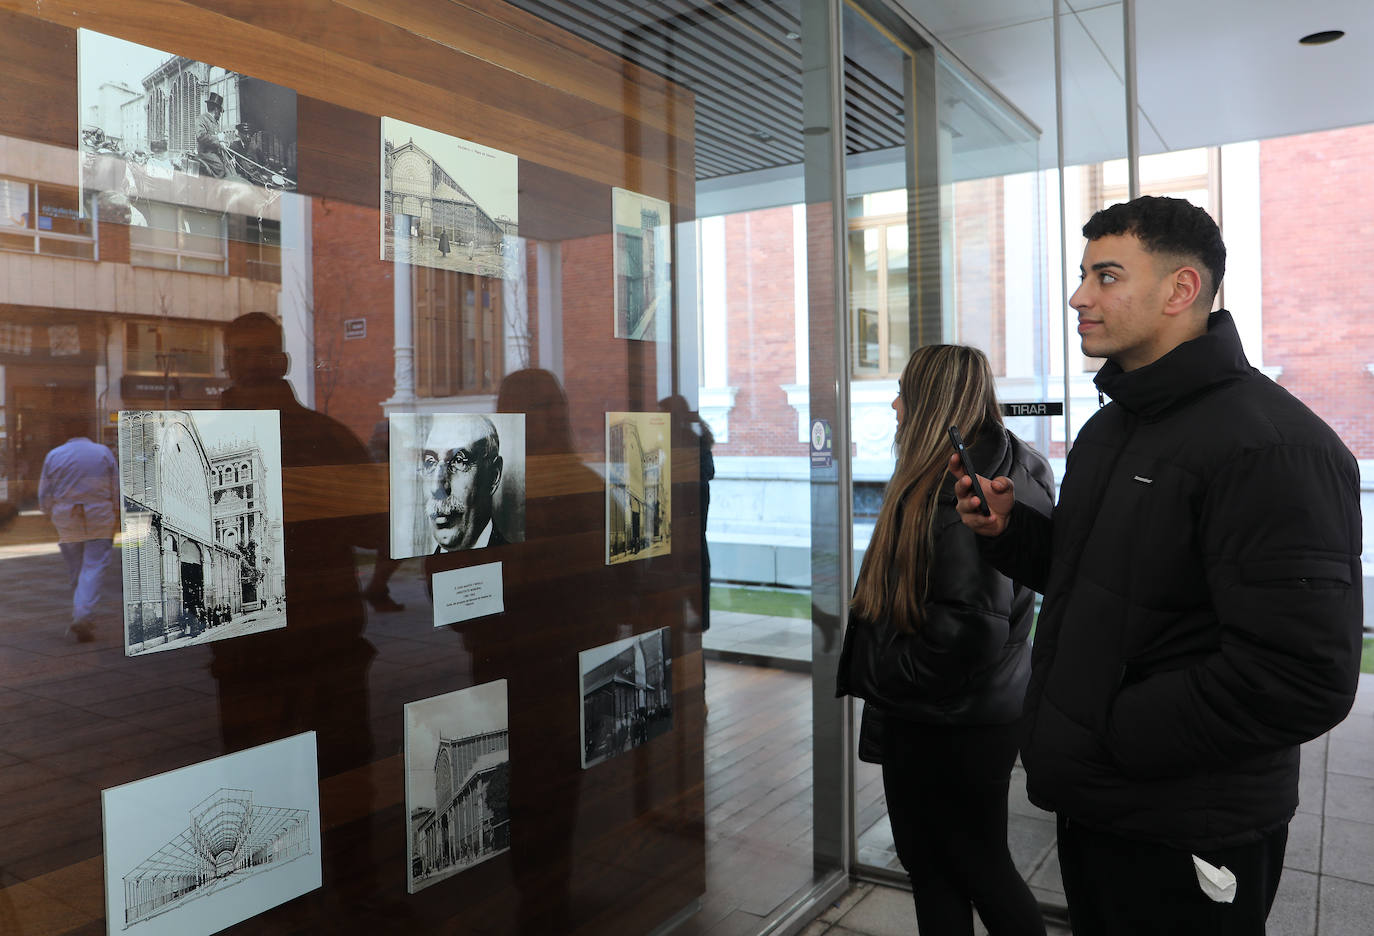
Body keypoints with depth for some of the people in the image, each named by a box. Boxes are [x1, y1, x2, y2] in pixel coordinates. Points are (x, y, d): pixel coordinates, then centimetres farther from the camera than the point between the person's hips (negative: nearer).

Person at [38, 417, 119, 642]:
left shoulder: (53, 456, 2)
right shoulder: (103, 452, -1)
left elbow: (44, 497, 5)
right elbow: (117, 490, -1)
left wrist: (52, 516, 22)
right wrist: (116, 517, 11)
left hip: (66, 522, 2)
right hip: (99, 521, -2)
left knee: (75, 570, 14)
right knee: (95, 568, -4)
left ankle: (82, 617, 20)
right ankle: (84, 617, -16)